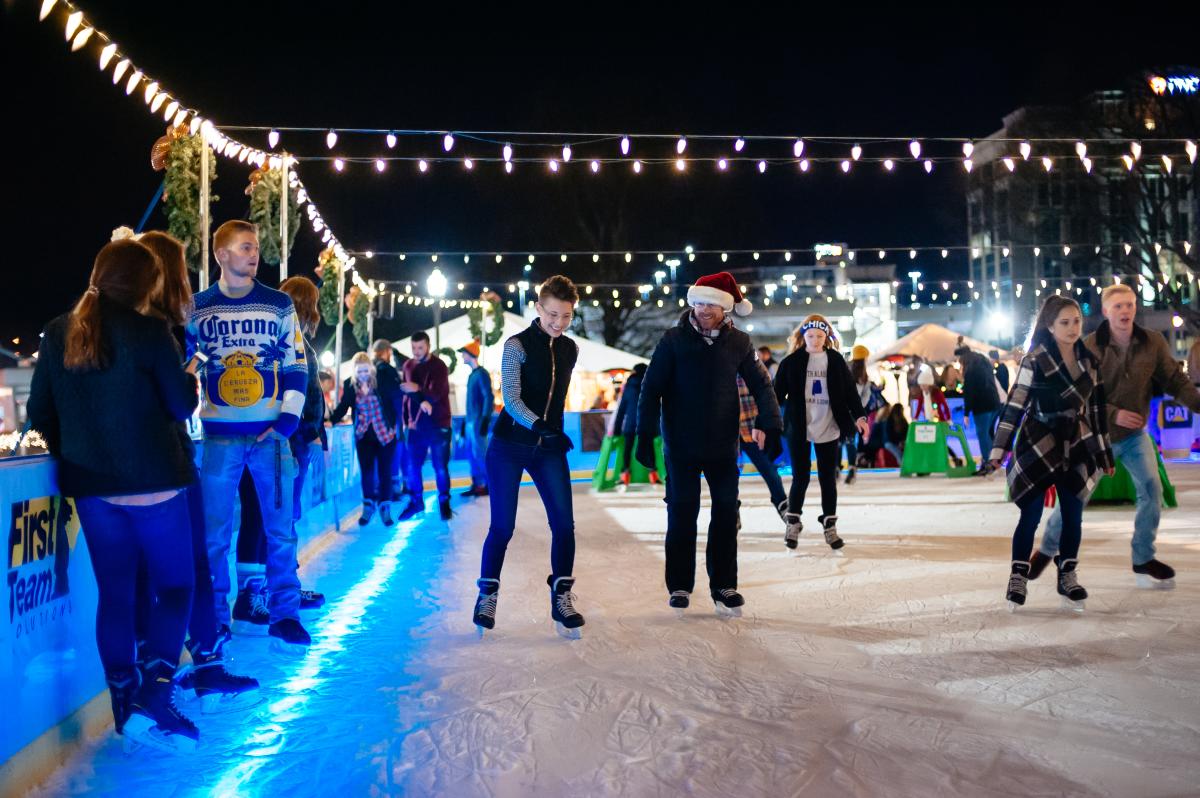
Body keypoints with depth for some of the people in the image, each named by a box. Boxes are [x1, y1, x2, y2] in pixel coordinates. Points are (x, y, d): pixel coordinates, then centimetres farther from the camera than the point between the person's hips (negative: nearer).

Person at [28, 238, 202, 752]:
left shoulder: (57, 334, 6)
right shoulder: (147, 330, -10)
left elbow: (39, 414, 10)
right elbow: (183, 406, -7)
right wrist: (187, 376, 13)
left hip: (91, 487, 5)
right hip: (152, 483, -5)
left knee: (114, 594, 12)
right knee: (175, 587, 6)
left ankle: (126, 707, 18)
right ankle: (152, 699, -8)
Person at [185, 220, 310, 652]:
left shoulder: (279, 305, 4)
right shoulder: (197, 308, 4)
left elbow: (296, 367, 4)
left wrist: (286, 420, -5)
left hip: (271, 433, 0)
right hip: (219, 435, 0)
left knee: (281, 530, 2)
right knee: (214, 534, 5)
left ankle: (284, 617, 11)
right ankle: (213, 618, 18)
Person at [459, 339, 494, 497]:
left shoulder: (481, 374, -10)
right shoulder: (472, 375, 17)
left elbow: (489, 398, -16)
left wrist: (485, 419, -21)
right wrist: (465, 421, 20)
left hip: (478, 421, -9)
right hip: (470, 421, 9)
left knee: (480, 454, -8)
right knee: (473, 454, 8)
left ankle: (488, 485, -3)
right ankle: (477, 485, 11)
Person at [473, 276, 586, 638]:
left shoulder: (571, 349, 8)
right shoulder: (517, 345, -8)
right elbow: (511, 399, -16)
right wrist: (540, 427, -30)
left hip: (549, 448, 4)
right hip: (509, 446, -4)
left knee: (564, 523, -6)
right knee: (502, 526, -2)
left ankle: (561, 598, 7)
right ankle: (487, 595, 17)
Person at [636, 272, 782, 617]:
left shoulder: (738, 342, -1)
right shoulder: (674, 340, -7)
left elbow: (760, 385, 5)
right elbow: (652, 389, -7)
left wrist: (769, 425, -8)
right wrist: (645, 435, -13)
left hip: (723, 446, 2)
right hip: (681, 446, -2)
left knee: (726, 515, 5)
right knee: (682, 515, 3)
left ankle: (724, 586, 17)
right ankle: (679, 587, 15)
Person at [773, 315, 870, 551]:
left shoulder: (836, 361, 2)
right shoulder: (791, 362, -1)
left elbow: (850, 390, 2)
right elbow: (778, 393, -1)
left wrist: (859, 416, -10)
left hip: (828, 429, 1)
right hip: (799, 428, -1)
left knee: (828, 478, 8)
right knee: (800, 477, 3)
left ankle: (830, 526, 18)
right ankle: (793, 522, 20)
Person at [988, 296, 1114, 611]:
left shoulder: (1090, 361, 5)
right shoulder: (1035, 361, -10)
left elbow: (1096, 409, 12)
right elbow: (1014, 406, -11)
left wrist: (1105, 453, 14)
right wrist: (999, 449, -14)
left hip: (1076, 446, 5)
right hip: (1038, 445, -4)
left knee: (1073, 515, 6)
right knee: (1031, 515, -2)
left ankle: (1068, 577, 20)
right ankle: (1018, 577, 9)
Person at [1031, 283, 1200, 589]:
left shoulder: (1154, 343, -9)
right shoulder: (1090, 347, -17)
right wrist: (1113, 414, -26)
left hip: (1136, 434, 3)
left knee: (1151, 489, -9)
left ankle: (1144, 560, 9)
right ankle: (1048, 549, 25)